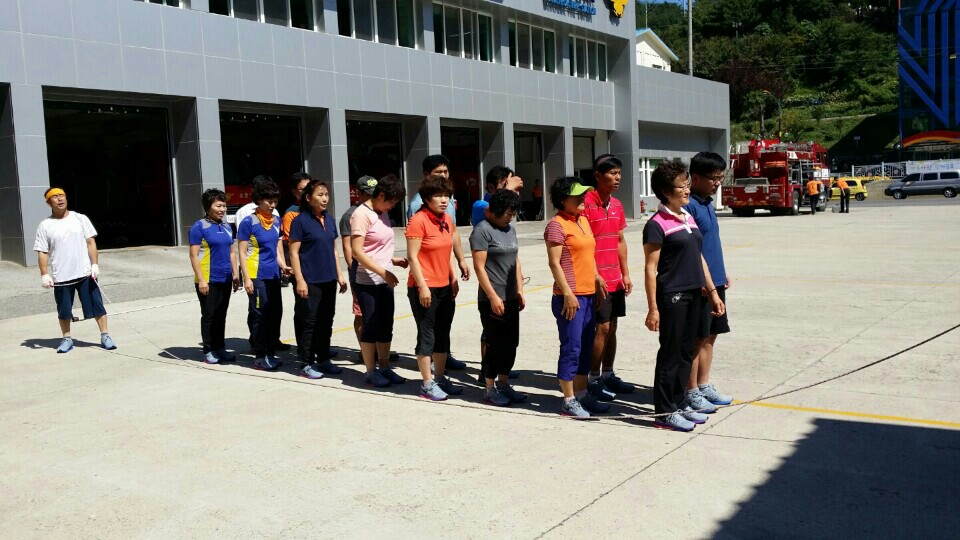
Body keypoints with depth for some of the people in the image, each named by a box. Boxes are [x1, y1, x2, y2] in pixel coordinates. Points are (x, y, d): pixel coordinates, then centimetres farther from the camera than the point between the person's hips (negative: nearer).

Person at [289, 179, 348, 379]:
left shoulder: (329, 220, 11)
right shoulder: (300, 221, -8)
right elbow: (294, 252, -9)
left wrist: (339, 275, 13)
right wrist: (300, 280, -15)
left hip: (329, 280, 6)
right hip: (310, 281, -6)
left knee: (326, 321, 12)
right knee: (309, 322, 0)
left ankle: (324, 359, 23)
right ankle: (307, 364, 9)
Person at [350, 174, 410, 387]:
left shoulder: (382, 213, 11)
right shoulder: (361, 214, -13)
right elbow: (357, 251, -19)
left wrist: (393, 259, 5)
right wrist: (383, 272, -22)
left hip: (384, 281, 8)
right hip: (367, 282, -8)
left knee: (386, 327, 12)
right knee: (371, 327, 2)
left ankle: (384, 367, 22)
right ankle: (371, 371, 13)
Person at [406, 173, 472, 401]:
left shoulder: (447, 220, 8)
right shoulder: (418, 221, -14)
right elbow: (412, 257, -17)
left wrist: (453, 279, 16)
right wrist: (422, 287, -20)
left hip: (445, 287, 8)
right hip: (424, 288, -8)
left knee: (443, 335, 14)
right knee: (427, 335, 0)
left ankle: (440, 379, 25)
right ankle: (427, 384, 9)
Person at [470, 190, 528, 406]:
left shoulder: (510, 229, 14)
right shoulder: (482, 230, -10)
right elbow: (479, 267, -14)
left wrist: (520, 290, 14)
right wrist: (493, 296, -17)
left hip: (511, 297, 8)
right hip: (492, 299, -8)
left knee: (511, 343, 11)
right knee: (494, 344, -2)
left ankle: (503, 384, 24)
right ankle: (489, 389, 10)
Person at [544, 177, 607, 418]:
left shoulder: (583, 220, 14)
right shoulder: (556, 225, -12)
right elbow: (554, 263, -16)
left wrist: (596, 278, 17)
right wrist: (567, 294, -19)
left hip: (588, 294, 9)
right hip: (570, 297, -9)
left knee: (586, 347, 14)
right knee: (571, 348, -3)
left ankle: (582, 394, 25)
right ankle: (569, 401, 7)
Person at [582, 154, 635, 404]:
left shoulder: (617, 205, 11)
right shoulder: (587, 203, -14)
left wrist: (626, 274, 13)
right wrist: (595, 276, -18)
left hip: (615, 279, 8)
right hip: (597, 280, -8)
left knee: (612, 327, 12)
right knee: (602, 327, -5)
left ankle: (608, 375, 23)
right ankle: (593, 379, 7)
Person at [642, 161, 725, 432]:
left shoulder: (689, 219, 13)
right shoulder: (657, 224, -12)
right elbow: (650, 268, -14)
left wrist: (712, 291, 15)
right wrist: (653, 308, -17)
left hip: (693, 294, 8)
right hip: (672, 296, -8)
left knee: (686, 352, 13)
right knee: (670, 354, -1)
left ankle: (679, 403, 24)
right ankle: (664, 412, 8)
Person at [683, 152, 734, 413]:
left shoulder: (708, 203, 14)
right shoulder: (688, 205, -15)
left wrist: (722, 273, 20)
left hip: (715, 282, 9)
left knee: (710, 336, 15)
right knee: (696, 339, -1)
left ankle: (704, 386, 26)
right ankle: (691, 392, 9)